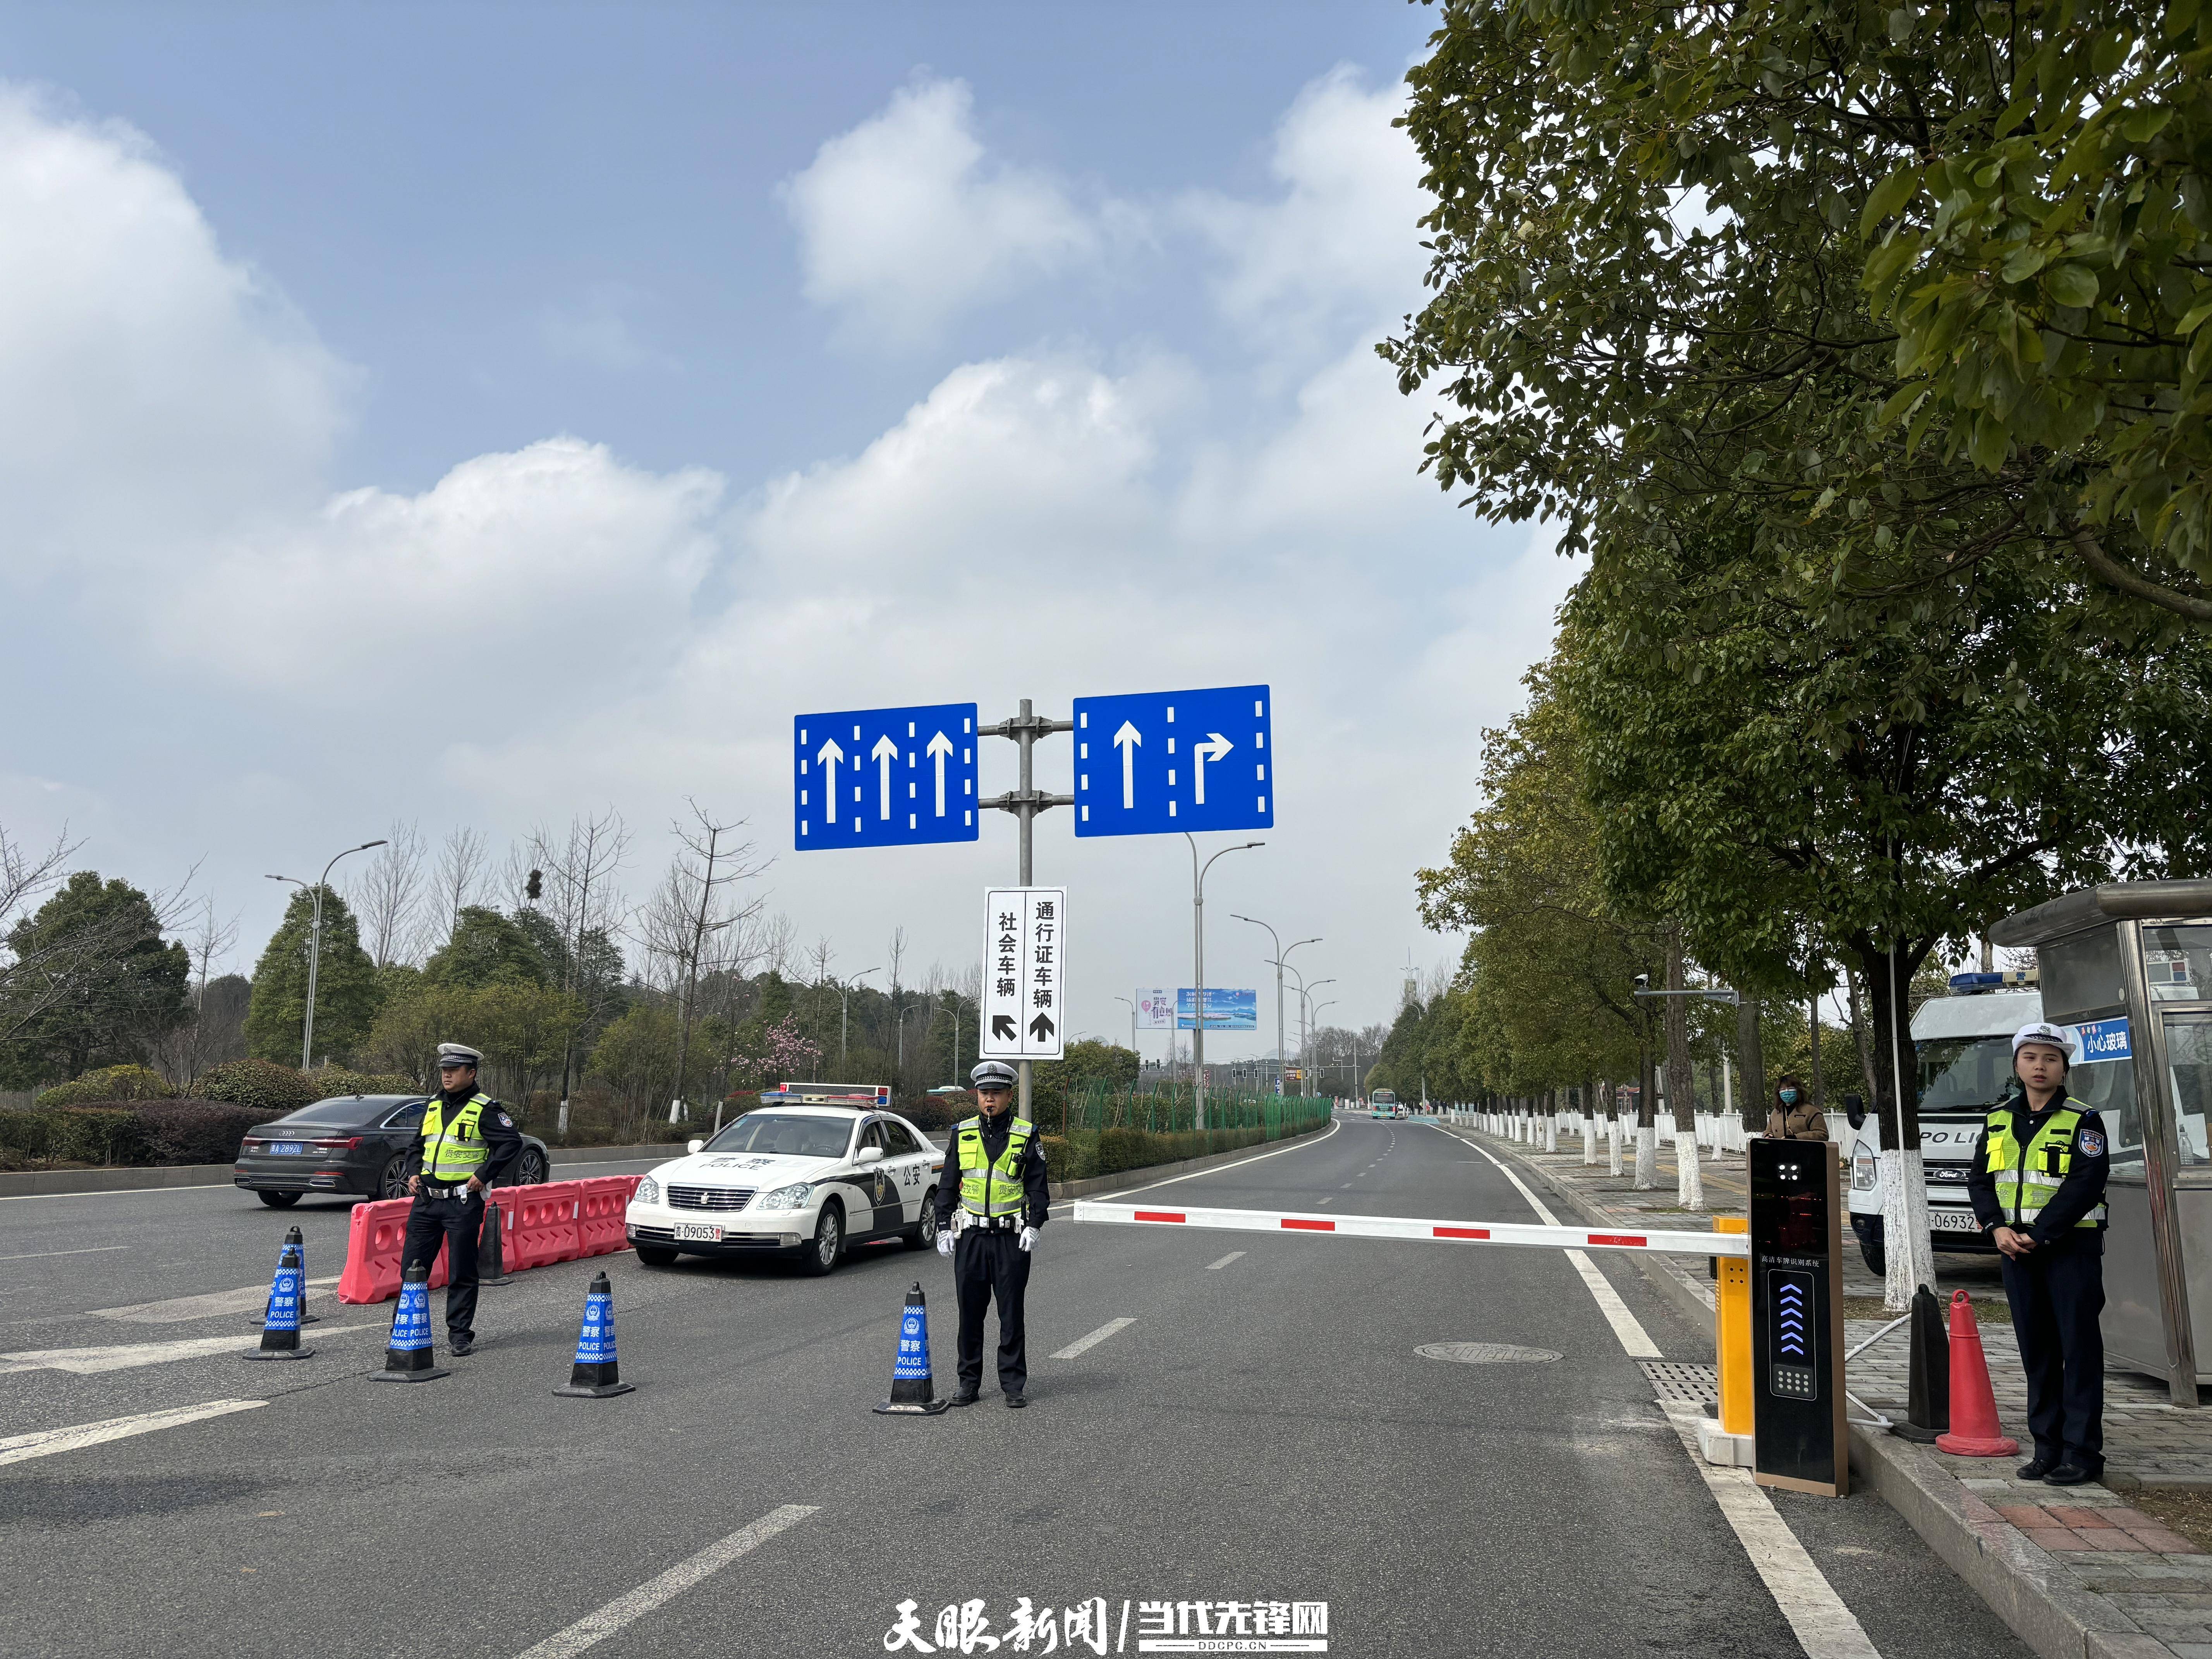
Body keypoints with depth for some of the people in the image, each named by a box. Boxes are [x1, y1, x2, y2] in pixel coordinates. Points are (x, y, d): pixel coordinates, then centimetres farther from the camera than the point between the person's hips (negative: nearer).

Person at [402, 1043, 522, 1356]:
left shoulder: (484, 1109, -6)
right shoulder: (433, 1106, 13)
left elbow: (512, 1142, -12)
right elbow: (417, 1145, 26)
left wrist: (484, 1174, -15)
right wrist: (414, 1172, 9)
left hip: (464, 1201, -6)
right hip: (427, 1199, 6)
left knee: (461, 1272, 1)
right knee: (412, 1266, 7)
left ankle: (460, 1333, 11)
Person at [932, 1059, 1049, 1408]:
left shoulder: (1027, 1135, 2)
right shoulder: (963, 1134, 8)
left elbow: (1038, 1186, 3)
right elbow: (947, 1185, 11)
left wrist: (1033, 1225, -8)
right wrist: (943, 1227, 3)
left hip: (1012, 1237, -2)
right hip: (970, 1236, 2)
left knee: (1012, 1314, 2)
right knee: (970, 1313, 6)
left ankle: (1013, 1385, 11)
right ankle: (969, 1383, 17)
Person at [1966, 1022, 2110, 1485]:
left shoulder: (2083, 1121, -4)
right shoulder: (1999, 1120, 12)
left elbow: (2085, 1185, -13)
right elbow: (1979, 1180, 11)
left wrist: (2039, 1235, -17)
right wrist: (1997, 1229, -5)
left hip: (2071, 1245, -5)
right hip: (2016, 1249, 5)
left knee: (2079, 1346, -3)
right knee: (2035, 1348, 9)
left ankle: (2082, 1452, 3)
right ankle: (2048, 1447, 17)